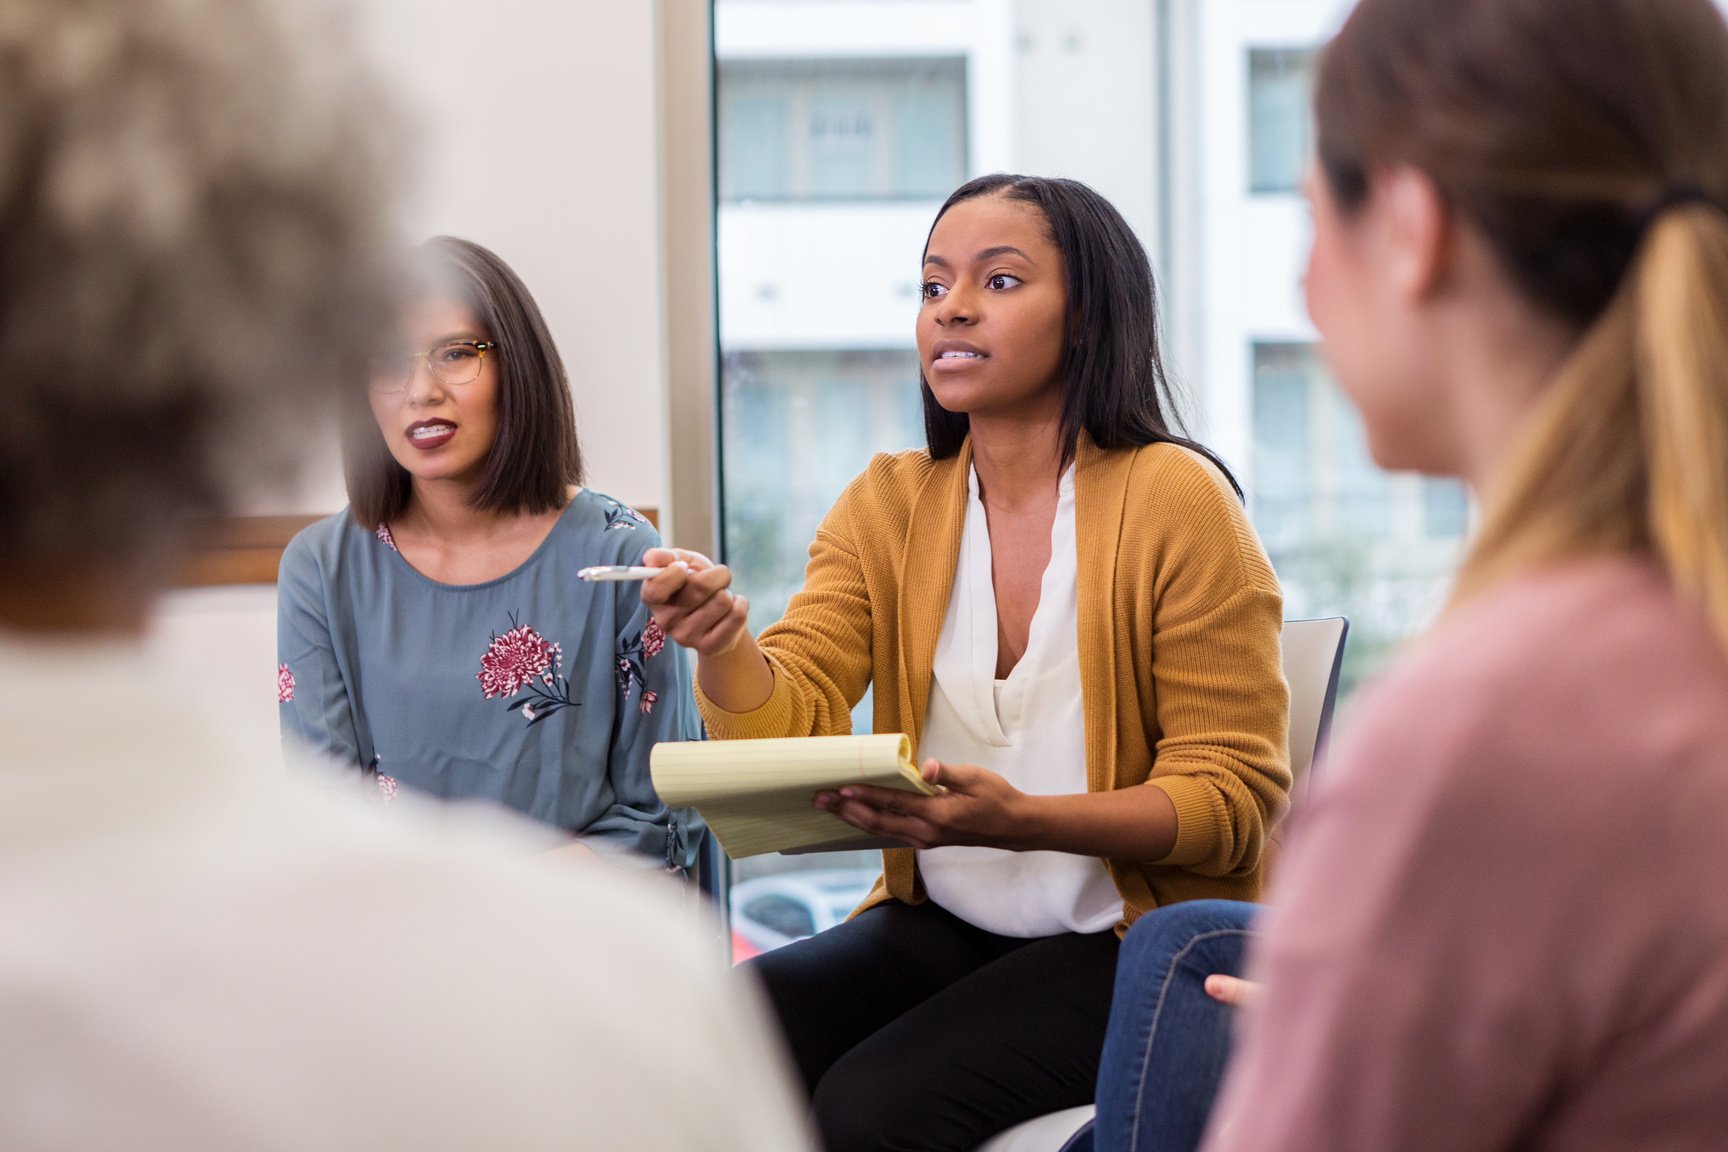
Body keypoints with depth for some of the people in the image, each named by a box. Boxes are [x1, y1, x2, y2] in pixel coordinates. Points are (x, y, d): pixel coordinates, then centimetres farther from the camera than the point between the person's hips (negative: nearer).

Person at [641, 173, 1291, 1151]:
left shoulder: (1174, 500, -10)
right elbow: (790, 725, -3)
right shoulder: (887, 505, 7)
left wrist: (1022, 821, -27)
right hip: (940, 925, 5)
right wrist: (723, 643, -26)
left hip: (1136, 936, -4)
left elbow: (1238, 797, -11)